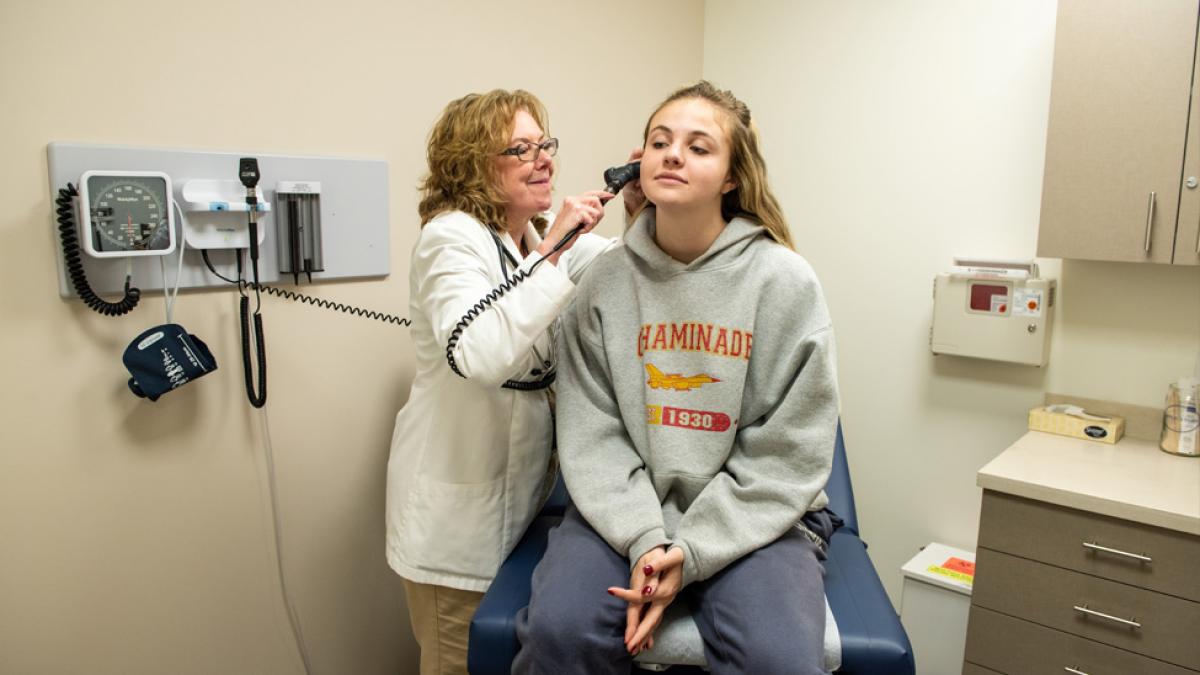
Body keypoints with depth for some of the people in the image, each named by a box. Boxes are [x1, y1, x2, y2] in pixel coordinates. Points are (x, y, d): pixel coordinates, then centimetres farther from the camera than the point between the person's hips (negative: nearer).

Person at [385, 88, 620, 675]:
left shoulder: (544, 232, 7)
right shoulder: (451, 236, -18)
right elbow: (477, 355, -34)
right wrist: (549, 251, -33)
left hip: (524, 480, 8)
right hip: (460, 500, -7)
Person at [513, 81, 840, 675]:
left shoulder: (785, 281, -6)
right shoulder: (605, 281, 0)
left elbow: (787, 453, -7)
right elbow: (591, 436, -2)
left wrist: (692, 552, -14)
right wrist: (643, 539, -16)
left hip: (749, 518, -1)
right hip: (627, 511, 1)